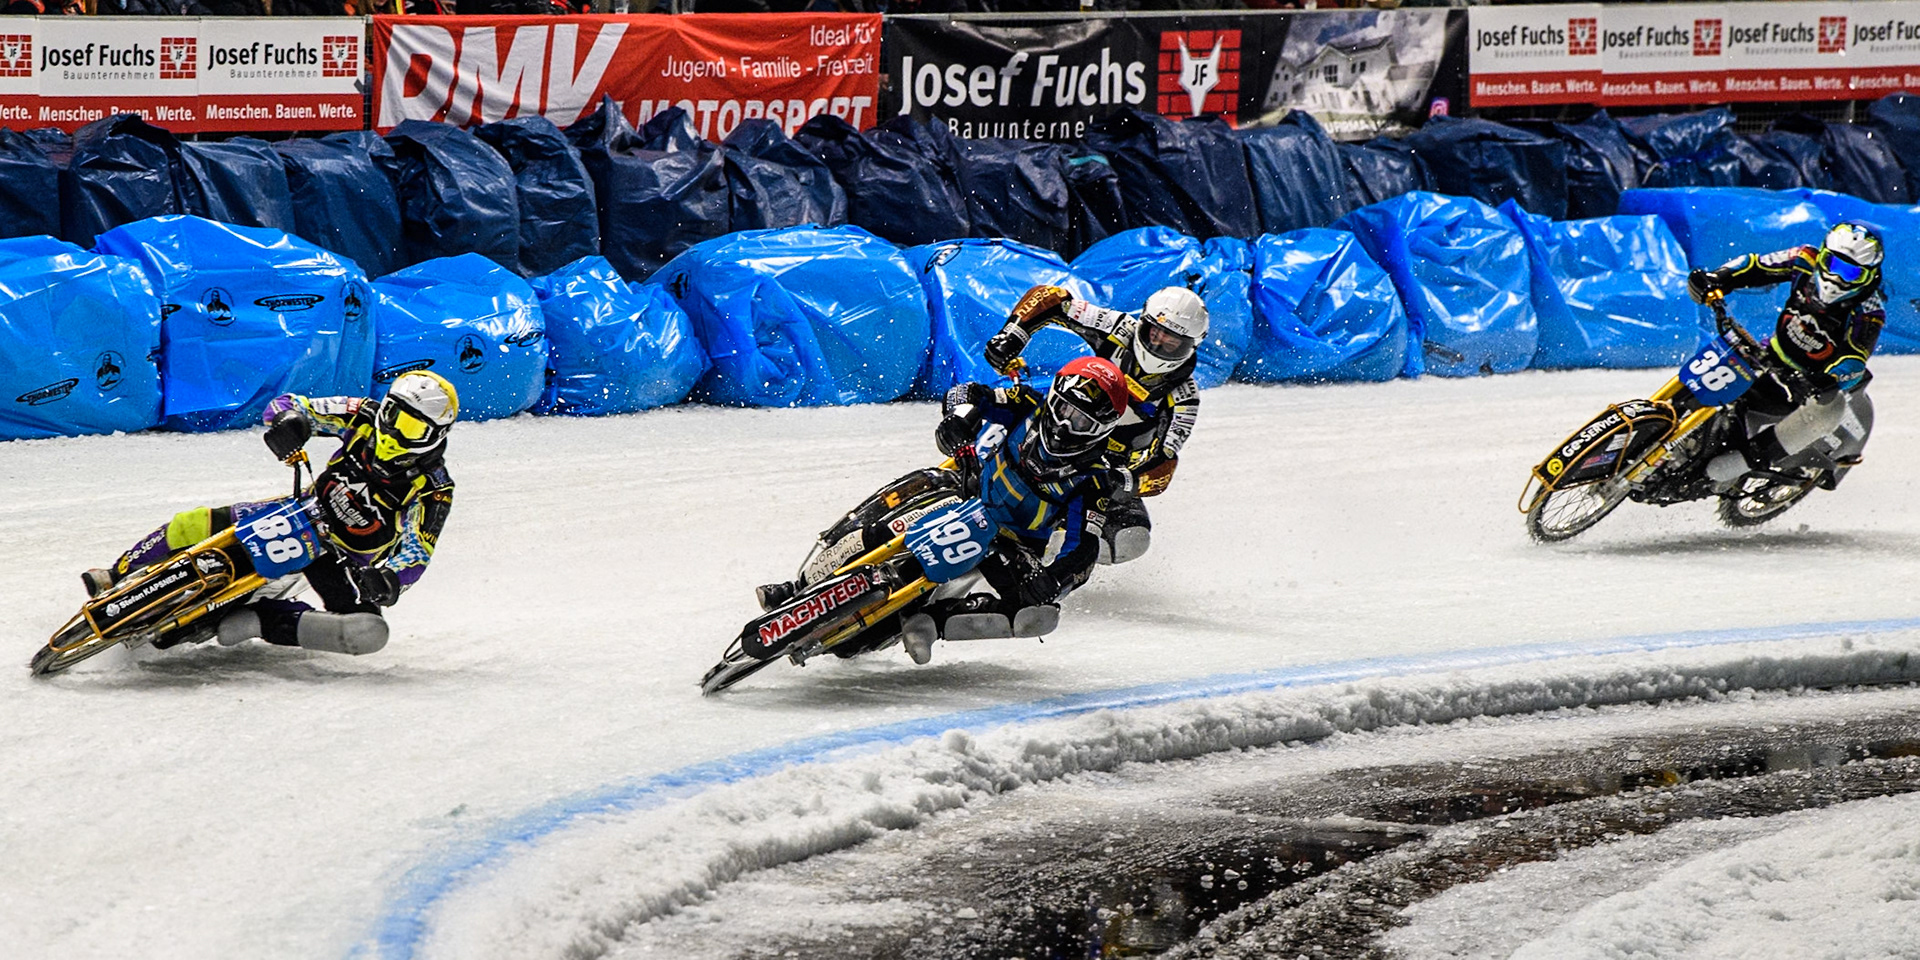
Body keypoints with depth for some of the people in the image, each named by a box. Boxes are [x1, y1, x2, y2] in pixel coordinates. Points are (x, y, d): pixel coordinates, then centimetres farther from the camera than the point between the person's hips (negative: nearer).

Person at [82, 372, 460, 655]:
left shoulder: (433, 490, -22)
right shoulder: (365, 417, -13)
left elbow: (415, 555, -25)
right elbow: (290, 404, -8)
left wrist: (389, 581, -48)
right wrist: (287, 419, -34)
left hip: (347, 561, -3)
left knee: (369, 632, -33)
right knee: (197, 525, -11)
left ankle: (258, 620, -33)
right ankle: (119, 578, 12)